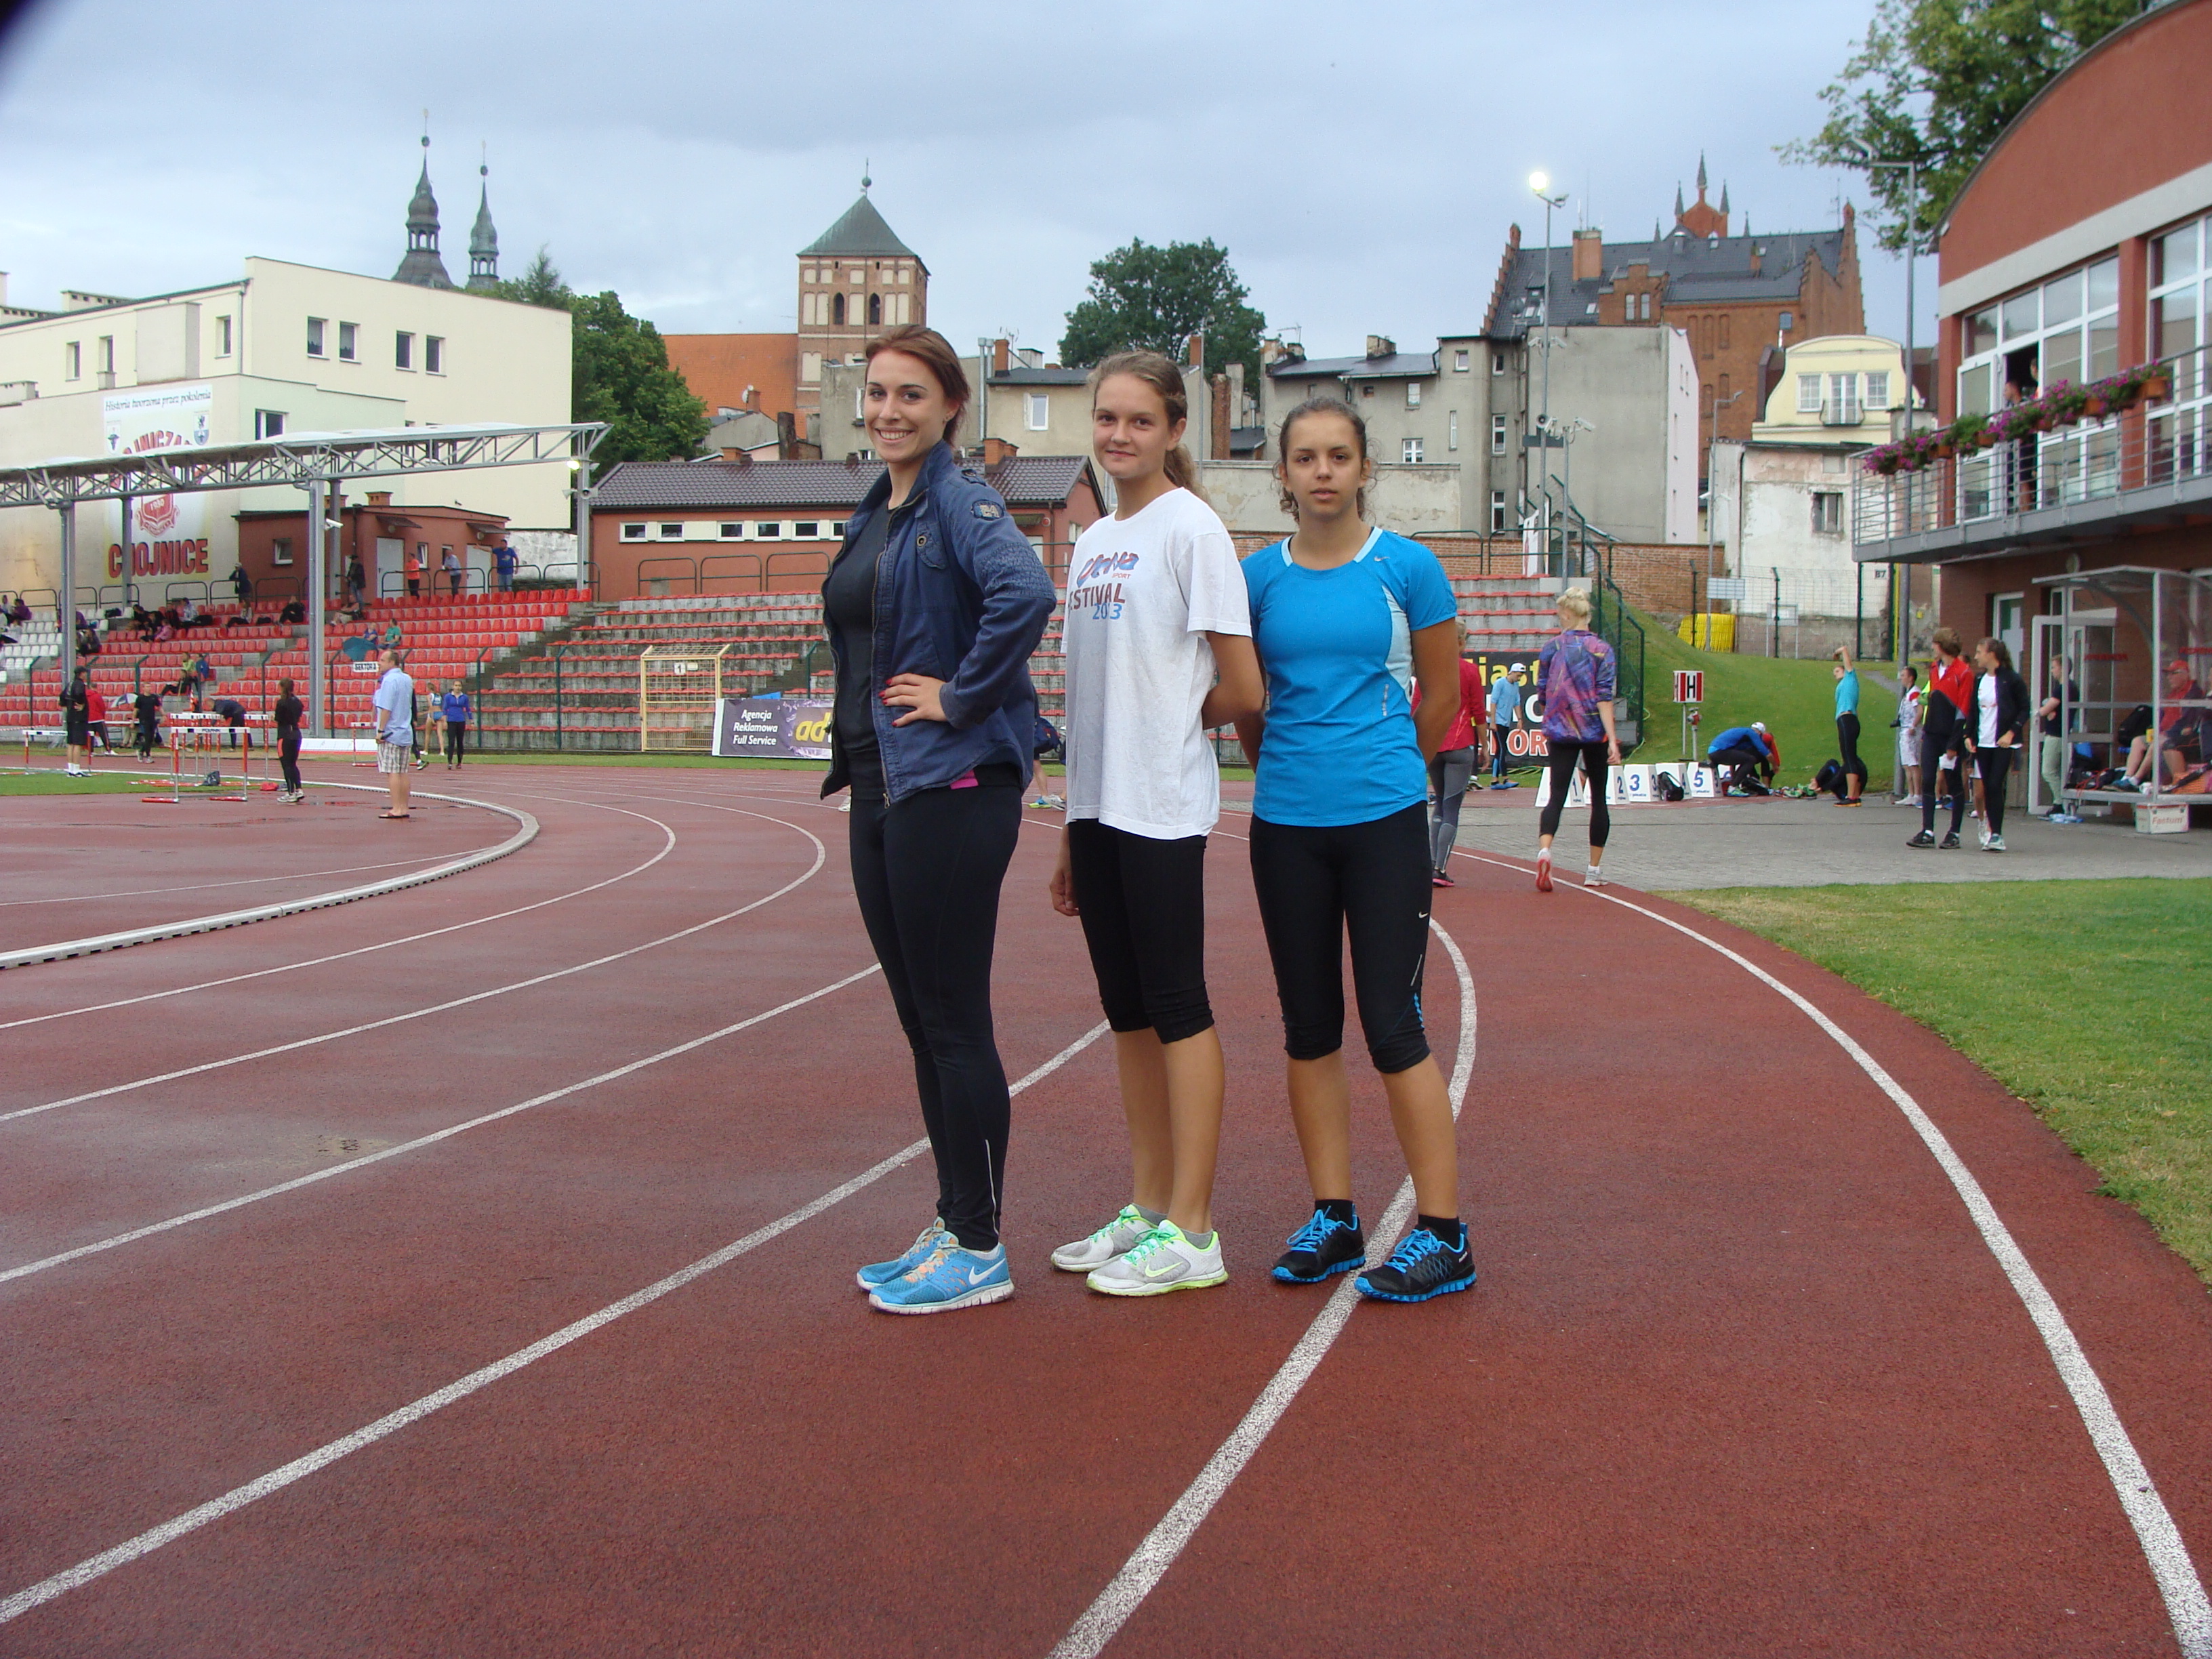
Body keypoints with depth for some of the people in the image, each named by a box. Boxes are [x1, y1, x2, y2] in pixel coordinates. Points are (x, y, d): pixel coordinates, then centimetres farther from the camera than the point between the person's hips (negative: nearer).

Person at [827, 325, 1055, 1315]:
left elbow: (1024, 593, -31)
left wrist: (961, 698, -22)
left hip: (950, 788, -9)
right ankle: (950, 1226, 25)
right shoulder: (872, 515, 15)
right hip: (878, 786, 9)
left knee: (954, 1022, -2)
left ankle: (980, 1253, 8)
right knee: (920, 1021, 14)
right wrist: (854, 753, 15)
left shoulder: (960, 503, -12)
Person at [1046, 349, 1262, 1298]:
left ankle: (1191, 1233, 4)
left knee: (1176, 1005, -3)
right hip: (1096, 802, 8)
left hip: (1161, 808, -8)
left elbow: (1241, 692, -11)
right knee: (1127, 1007, 13)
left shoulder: (1191, 527, -8)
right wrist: (1071, 835, 16)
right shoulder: (1090, 543, 15)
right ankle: (1149, 1207, 23)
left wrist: (1173, 718, 6)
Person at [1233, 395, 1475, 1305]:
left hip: (1384, 822, -3)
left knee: (1392, 1026, -5)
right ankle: (1333, 1219, 19)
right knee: (1309, 1027, 9)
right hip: (1286, 827, 3)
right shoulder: (1260, 575, 5)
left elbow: (1442, 693, 7)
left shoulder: (1407, 567, -2)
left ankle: (1443, 1235, 3)